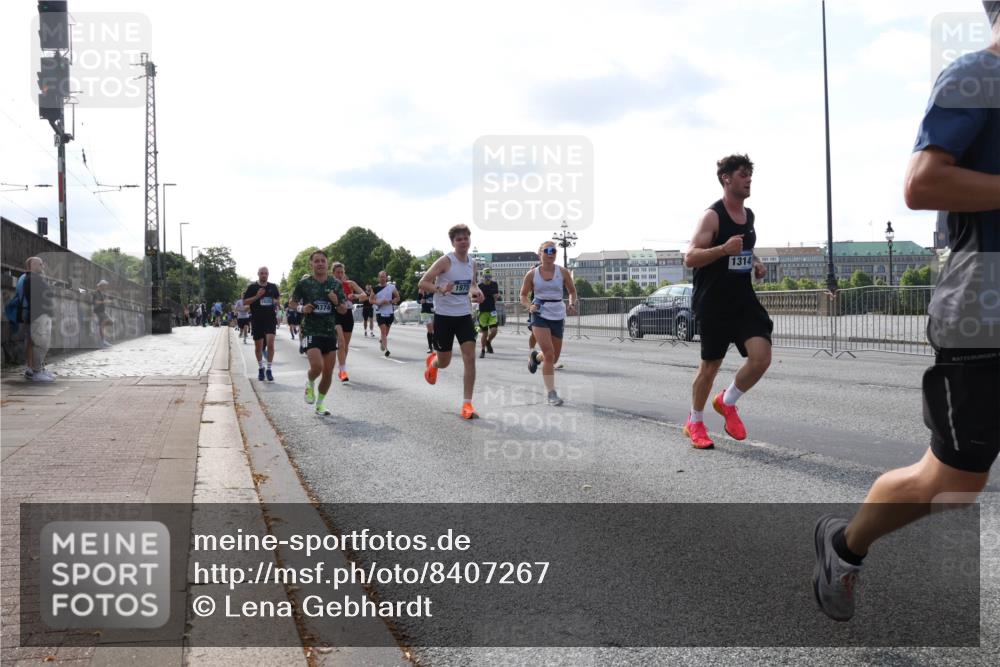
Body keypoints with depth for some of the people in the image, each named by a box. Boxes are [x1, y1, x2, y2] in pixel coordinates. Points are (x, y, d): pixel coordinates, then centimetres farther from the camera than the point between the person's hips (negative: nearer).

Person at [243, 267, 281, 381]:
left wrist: (275, 301, 0)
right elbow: (244, 302, -3)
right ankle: (260, 368, 28)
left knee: (270, 343, -15)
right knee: (258, 346, 8)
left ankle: (269, 370, -7)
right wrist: (257, 296, -15)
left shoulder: (273, 287, 9)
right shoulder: (252, 287, 0)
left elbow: (278, 299, 23)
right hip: (257, 320, -1)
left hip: (270, 319, 1)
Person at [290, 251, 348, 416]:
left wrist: (337, 303, -13)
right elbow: (293, 303, 9)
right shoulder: (304, 283, -3)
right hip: (311, 332, -3)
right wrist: (302, 308, -12)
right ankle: (309, 383, 12)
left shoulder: (335, 284, 4)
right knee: (317, 366, -23)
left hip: (330, 332, 4)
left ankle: (320, 404, 25)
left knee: (328, 373, 5)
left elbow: (344, 310, 9)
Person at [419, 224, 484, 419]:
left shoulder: (472, 263, 5)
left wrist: (476, 292, 2)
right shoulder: (446, 261, -13)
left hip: (464, 315, 4)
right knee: (444, 362, 6)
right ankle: (432, 361, 46)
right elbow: (422, 283, -15)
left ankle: (467, 404, -5)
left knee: (470, 357, -10)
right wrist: (440, 289, -33)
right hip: (444, 315, -4)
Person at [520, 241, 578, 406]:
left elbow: (572, 291, 11)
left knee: (554, 357, 12)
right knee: (549, 355, -15)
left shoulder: (563, 272, 1)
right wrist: (529, 306, -12)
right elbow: (523, 295, 8)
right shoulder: (532, 274, 0)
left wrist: (572, 304, -9)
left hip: (558, 316, 3)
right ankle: (552, 393, -7)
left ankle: (536, 357, 47)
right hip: (540, 315, -3)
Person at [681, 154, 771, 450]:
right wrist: (723, 249, -31)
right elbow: (689, 258, -18)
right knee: (710, 366, 4)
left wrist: (756, 263, 8)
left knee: (761, 357, -10)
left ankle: (727, 402, 15)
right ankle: (695, 422, 25)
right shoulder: (712, 216, -12)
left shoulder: (749, 215, 11)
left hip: (744, 300, 6)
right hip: (713, 304, -6)